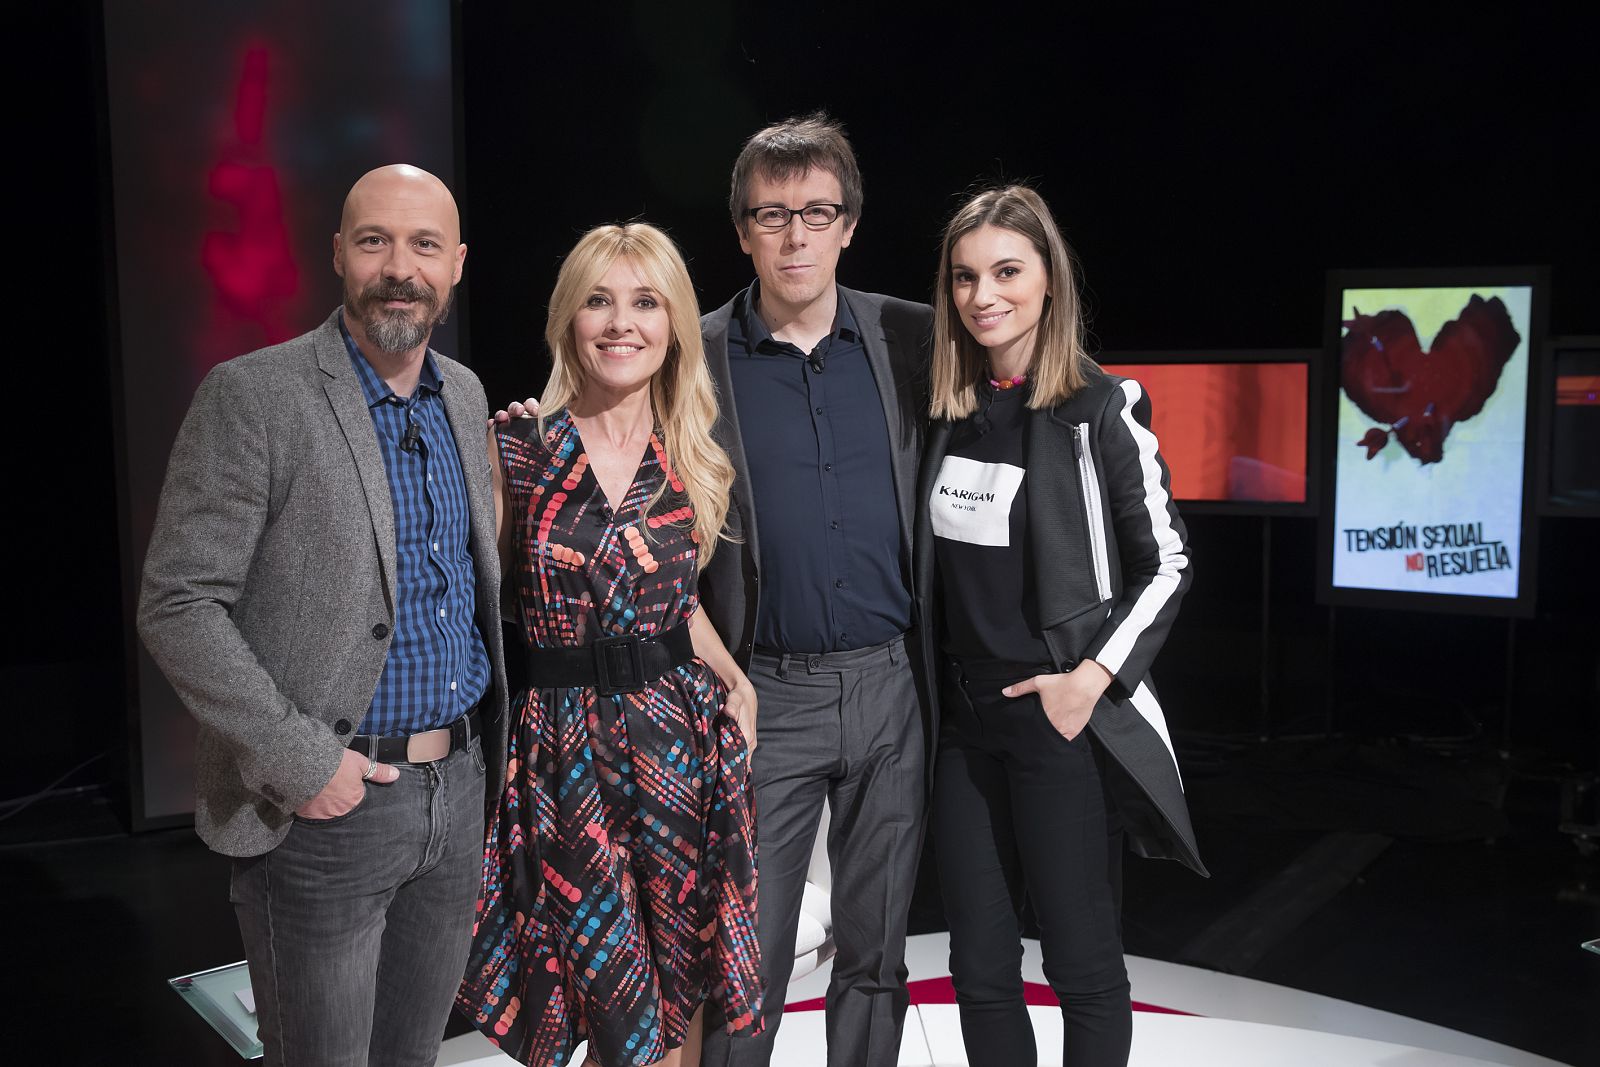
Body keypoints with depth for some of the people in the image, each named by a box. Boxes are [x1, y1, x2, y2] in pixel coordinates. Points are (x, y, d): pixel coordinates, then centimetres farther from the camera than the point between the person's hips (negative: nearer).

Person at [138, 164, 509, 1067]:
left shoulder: (466, 395, 7)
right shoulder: (253, 396, -12)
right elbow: (177, 608, -14)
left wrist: (485, 747, 10)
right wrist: (300, 761, -18)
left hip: (459, 787, 6)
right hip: (325, 808, -6)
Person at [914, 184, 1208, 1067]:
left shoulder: (1101, 409, -7)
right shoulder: (946, 411, 7)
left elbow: (1166, 564, -4)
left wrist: (1092, 679, -13)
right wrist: (934, 685, 8)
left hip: (1063, 723, -5)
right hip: (964, 722, 5)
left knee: (1082, 966, 6)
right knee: (979, 968, 12)